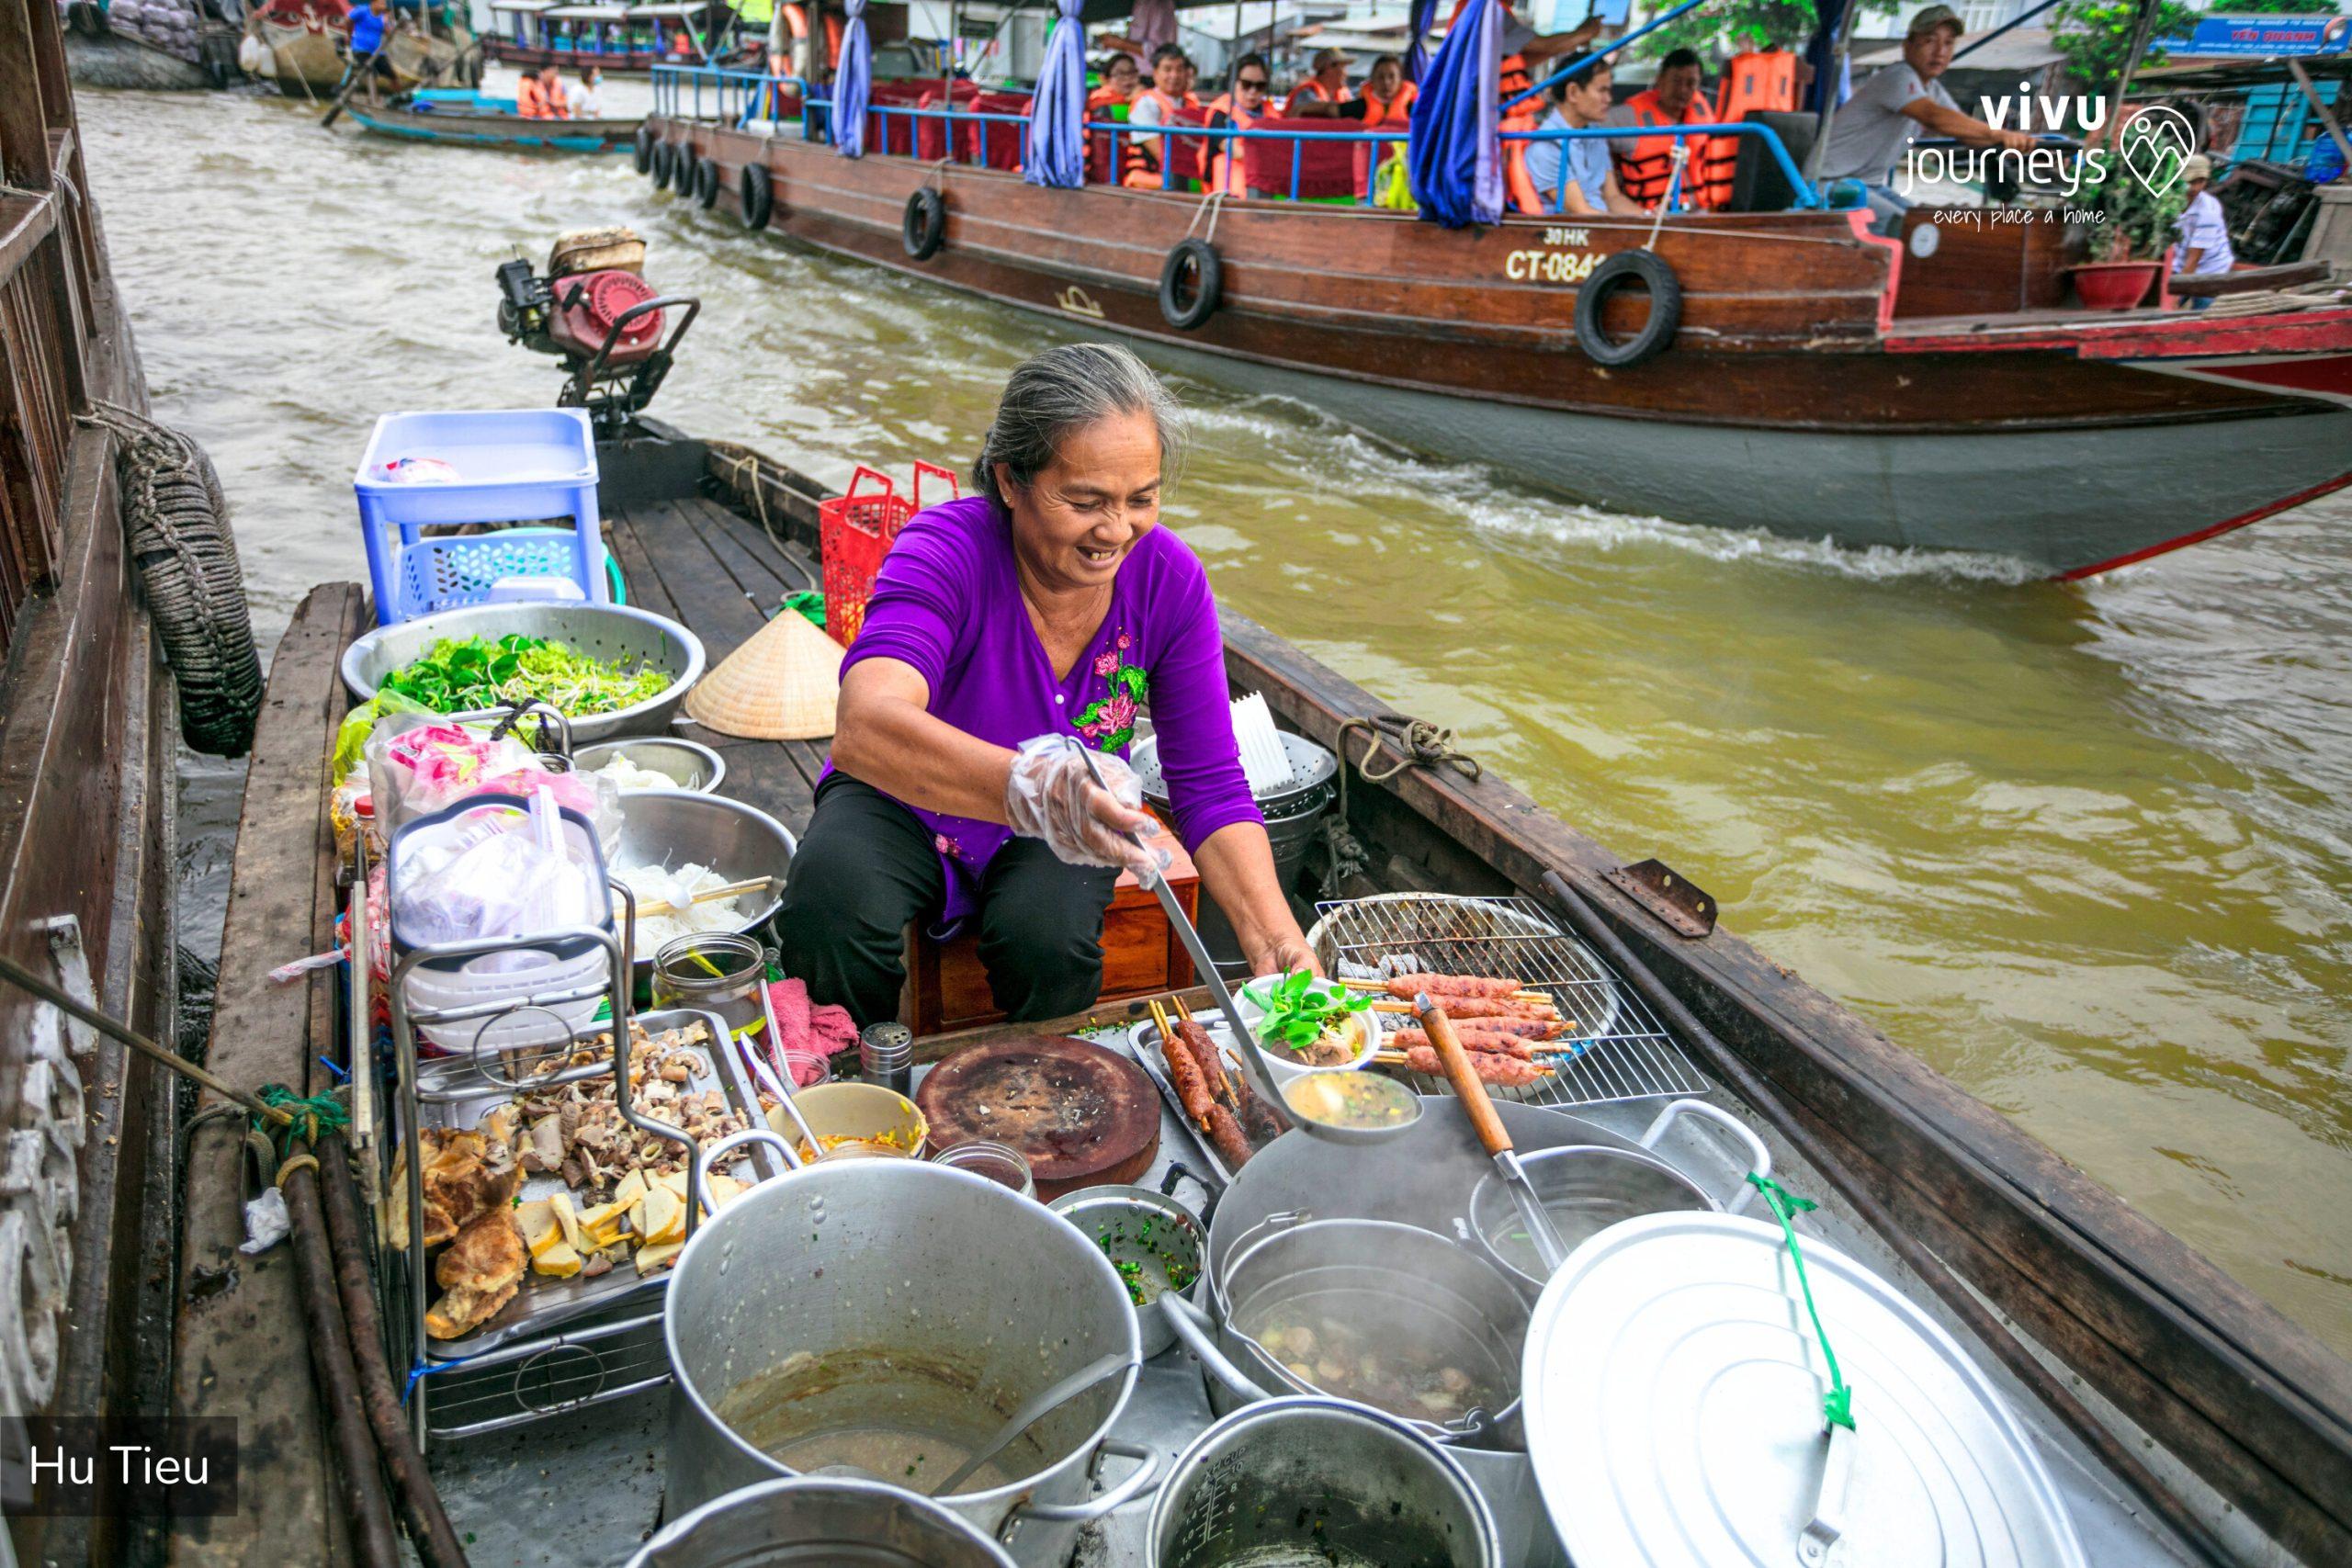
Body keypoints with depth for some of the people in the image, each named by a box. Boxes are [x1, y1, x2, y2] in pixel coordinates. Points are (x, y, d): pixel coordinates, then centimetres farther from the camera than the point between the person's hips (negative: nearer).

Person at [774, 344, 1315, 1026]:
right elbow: (865, 727, -48)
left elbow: (1211, 788, -13)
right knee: (829, 909, -32)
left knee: (1050, 938, -31)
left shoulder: (1169, 579, -17)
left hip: (1055, 838, 2)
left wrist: (1277, 945, -29)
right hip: (909, 803, -1)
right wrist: (1030, 785, -67)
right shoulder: (946, 552, -29)